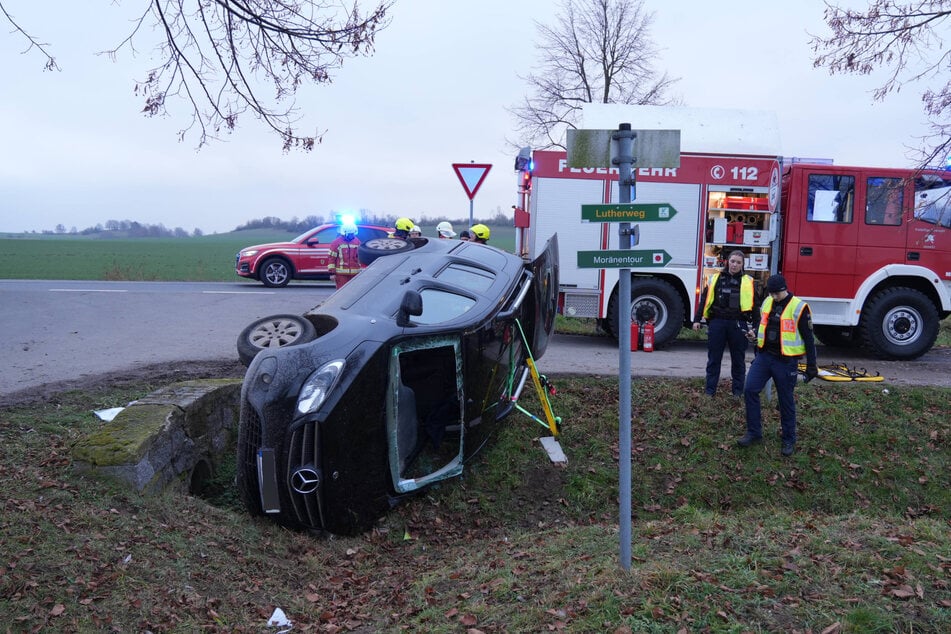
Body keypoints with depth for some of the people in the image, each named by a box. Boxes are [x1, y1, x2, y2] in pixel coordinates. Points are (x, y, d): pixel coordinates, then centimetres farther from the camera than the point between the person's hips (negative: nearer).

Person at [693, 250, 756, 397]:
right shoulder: (715, 278, 7)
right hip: (717, 323, 1)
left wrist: (755, 326, -4)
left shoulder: (748, 282, 4)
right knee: (713, 358, 7)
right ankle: (710, 389, 16)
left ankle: (738, 390, 20)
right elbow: (704, 300, 8)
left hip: (738, 324, -1)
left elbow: (754, 306, 3)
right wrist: (697, 320, 3)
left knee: (738, 359, 9)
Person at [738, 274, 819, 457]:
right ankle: (754, 433, 8)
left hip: (785, 361, -5)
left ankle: (789, 440, 20)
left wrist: (811, 366, -8)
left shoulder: (799, 307, -12)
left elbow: (808, 338, -8)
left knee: (786, 401, 5)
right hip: (764, 356, 5)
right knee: (750, 390, -4)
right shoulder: (767, 303, 5)